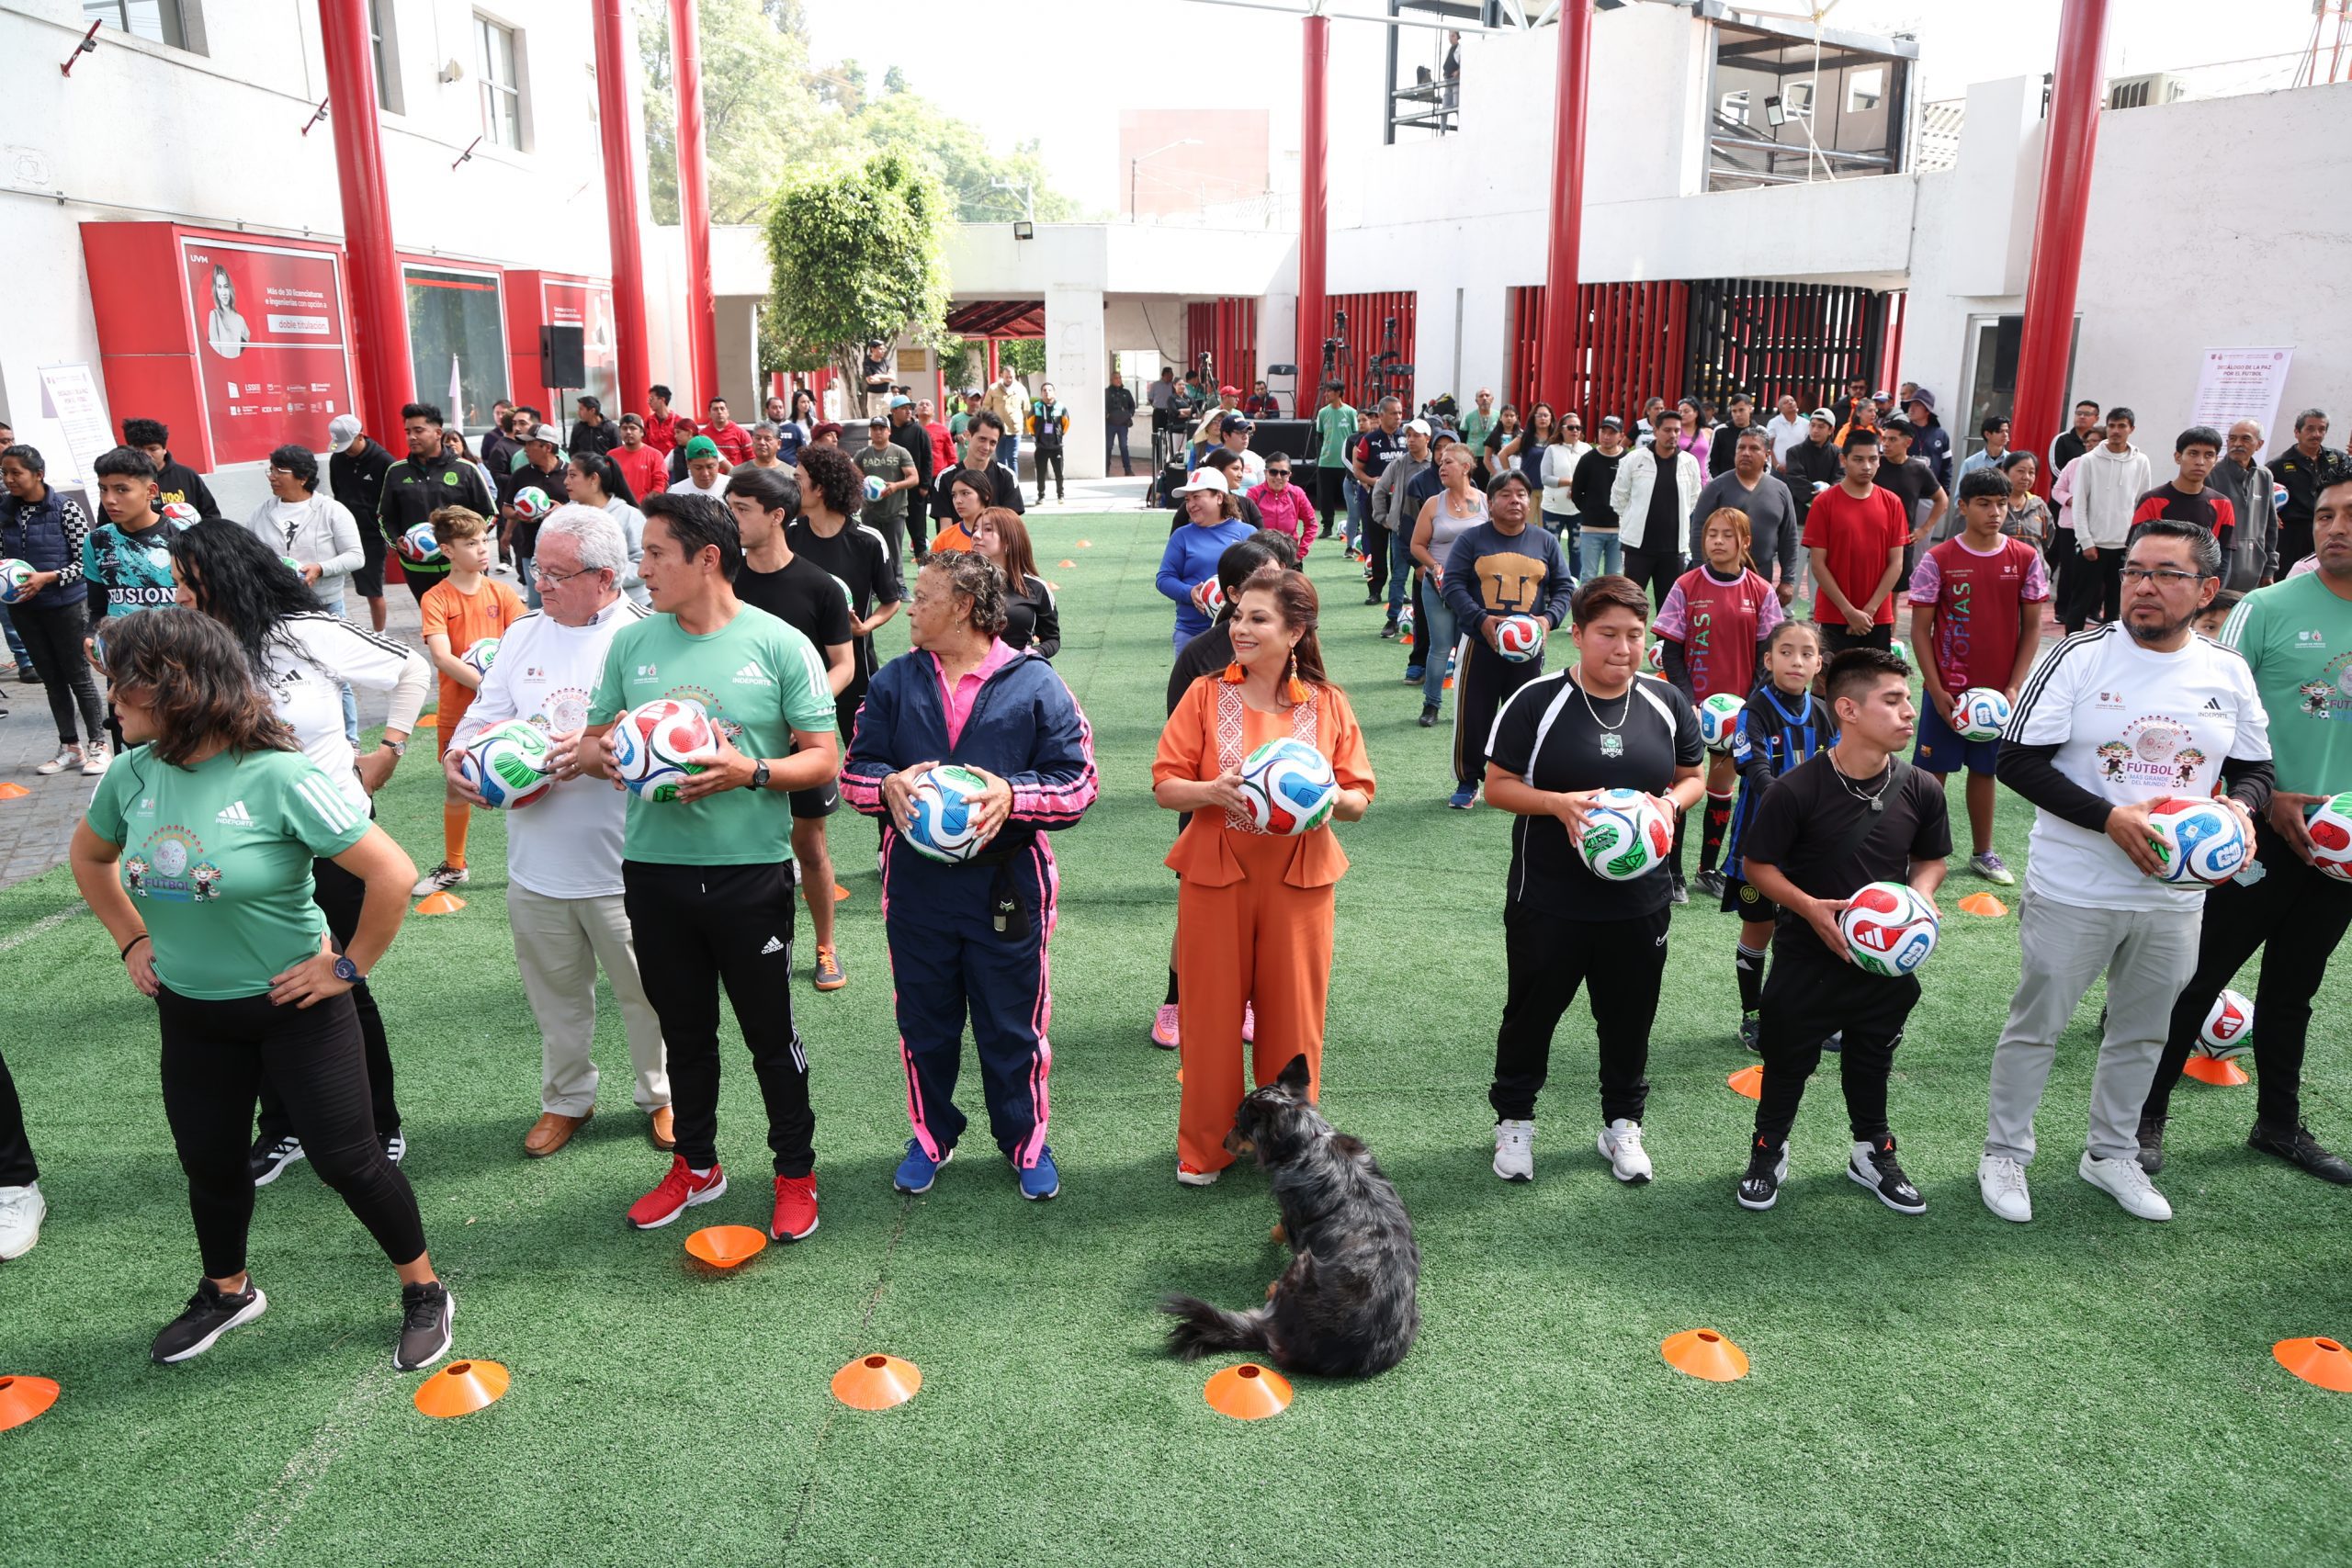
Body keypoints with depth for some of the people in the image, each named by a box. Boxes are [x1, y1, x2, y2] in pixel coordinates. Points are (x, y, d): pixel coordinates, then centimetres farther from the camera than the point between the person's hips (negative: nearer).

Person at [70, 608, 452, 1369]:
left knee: (344, 1157, 1)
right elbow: (89, 855, 18)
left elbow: (392, 871, -26)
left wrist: (350, 966, -18)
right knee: (208, 1161, 19)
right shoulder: (134, 773, -4)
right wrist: (132, 939, 11)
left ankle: (424, 1291, 21)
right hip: (190, 1013, 6)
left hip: (295, 1005, -6)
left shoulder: (279, 777, -24)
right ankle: (227, 1292, 45)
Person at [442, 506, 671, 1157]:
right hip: (536, 861, 5)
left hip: (622, 864, -5)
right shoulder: (524, 634, 9)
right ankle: (566, 1099, 38)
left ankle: (661, 1095, 31)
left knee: (646, 990, 9)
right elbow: (483, 716, 11)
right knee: (555, 992, 19)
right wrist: (457, 757, -10)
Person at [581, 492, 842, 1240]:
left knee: (770, 1031, 9)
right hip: (654, 868, 4)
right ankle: (695, 1166, 37)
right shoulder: (632, 643, 5)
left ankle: (796, 1173, 27)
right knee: (684, 1029, 19)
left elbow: (824, 759, -7)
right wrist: (603, 755, -13)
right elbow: (592, 742, 11)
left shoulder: (778, 644, -7)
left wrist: (751, 772, -24)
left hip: (751, 871, -4)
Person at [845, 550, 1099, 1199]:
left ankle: (1025, 1142, 30)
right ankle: (931, 1138, 36)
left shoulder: (1035, 683, -5)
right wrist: (888, 785, -18)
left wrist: (1012, 795, -24)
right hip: (915, 884, 3)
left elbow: (1077, 783, -7)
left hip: (1006, 884, -3)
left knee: (1013, 1029, 9)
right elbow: (854, 769, 4)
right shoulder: (895, 681, 6)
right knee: (924, 1025, 15)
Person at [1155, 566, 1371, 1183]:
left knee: (1292, 1015, 8)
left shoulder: (1328, 704, 1)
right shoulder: (1206, 693, -1)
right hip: (1215, 876, 0)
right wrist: (1214, 791, -21)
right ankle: (1206, 1147, 25)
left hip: (1299, 879, 1)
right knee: (1211, 1012, 6)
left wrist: (1326, 795, -19)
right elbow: (1164, 785, -2)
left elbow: (1359, 800, 3)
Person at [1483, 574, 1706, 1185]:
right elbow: (1498, 786, -8)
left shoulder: (1667, 704, 1)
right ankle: (1514, 1120, 33)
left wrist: (1672, 802, -11)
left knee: (1629, 1015, 16)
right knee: (1532, 1011, 12)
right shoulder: (1536, 701, -10)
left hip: (1639, 900, 3)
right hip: (1547, 900, -3)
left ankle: (1622, 1123, 37)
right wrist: (1559, 804, -25)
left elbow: (1693, 776, 12)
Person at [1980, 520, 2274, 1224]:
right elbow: (2017, 760, -14)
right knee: (2037, 1024, 7)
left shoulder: (2228, 675, 2)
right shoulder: (2081, 657, -11)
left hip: (2175, 896, 4)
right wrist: (2109, 818, -23)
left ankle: (2111, 1154, 38)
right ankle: (2004, 1153, 25)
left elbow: (2255, 770, 11)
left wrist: (2239, 809, -13)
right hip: (2072, 891, -4)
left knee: (2143, 1032, 18)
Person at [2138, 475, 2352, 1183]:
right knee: (2202, 974, 2)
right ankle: (2145, 1114, 14)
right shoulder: (2268, 608, -9)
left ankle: (2279, 1123, 34)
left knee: (2294, 988, 18)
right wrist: (2269, 798, -14)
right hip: (2265, 831, -5)